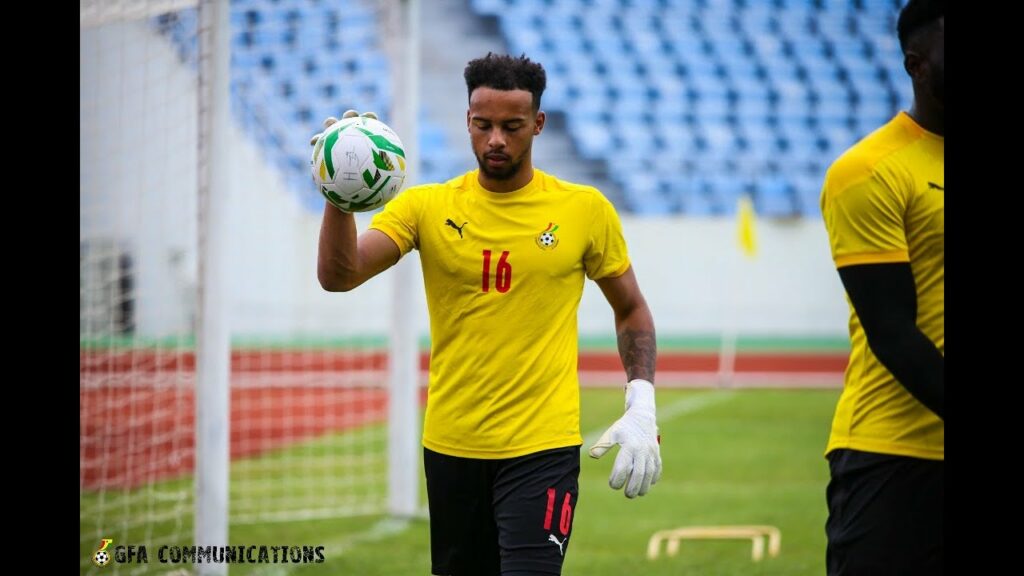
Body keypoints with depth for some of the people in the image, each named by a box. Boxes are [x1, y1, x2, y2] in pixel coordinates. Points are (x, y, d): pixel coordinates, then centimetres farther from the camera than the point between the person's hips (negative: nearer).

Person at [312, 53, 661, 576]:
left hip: (543, 448, -3)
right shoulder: (426, 207, 0)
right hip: (451, 446, 3)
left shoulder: (585, 210, -1)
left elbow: (631, 310, 11)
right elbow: (338, 275, -13)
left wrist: (641, 407, -1)